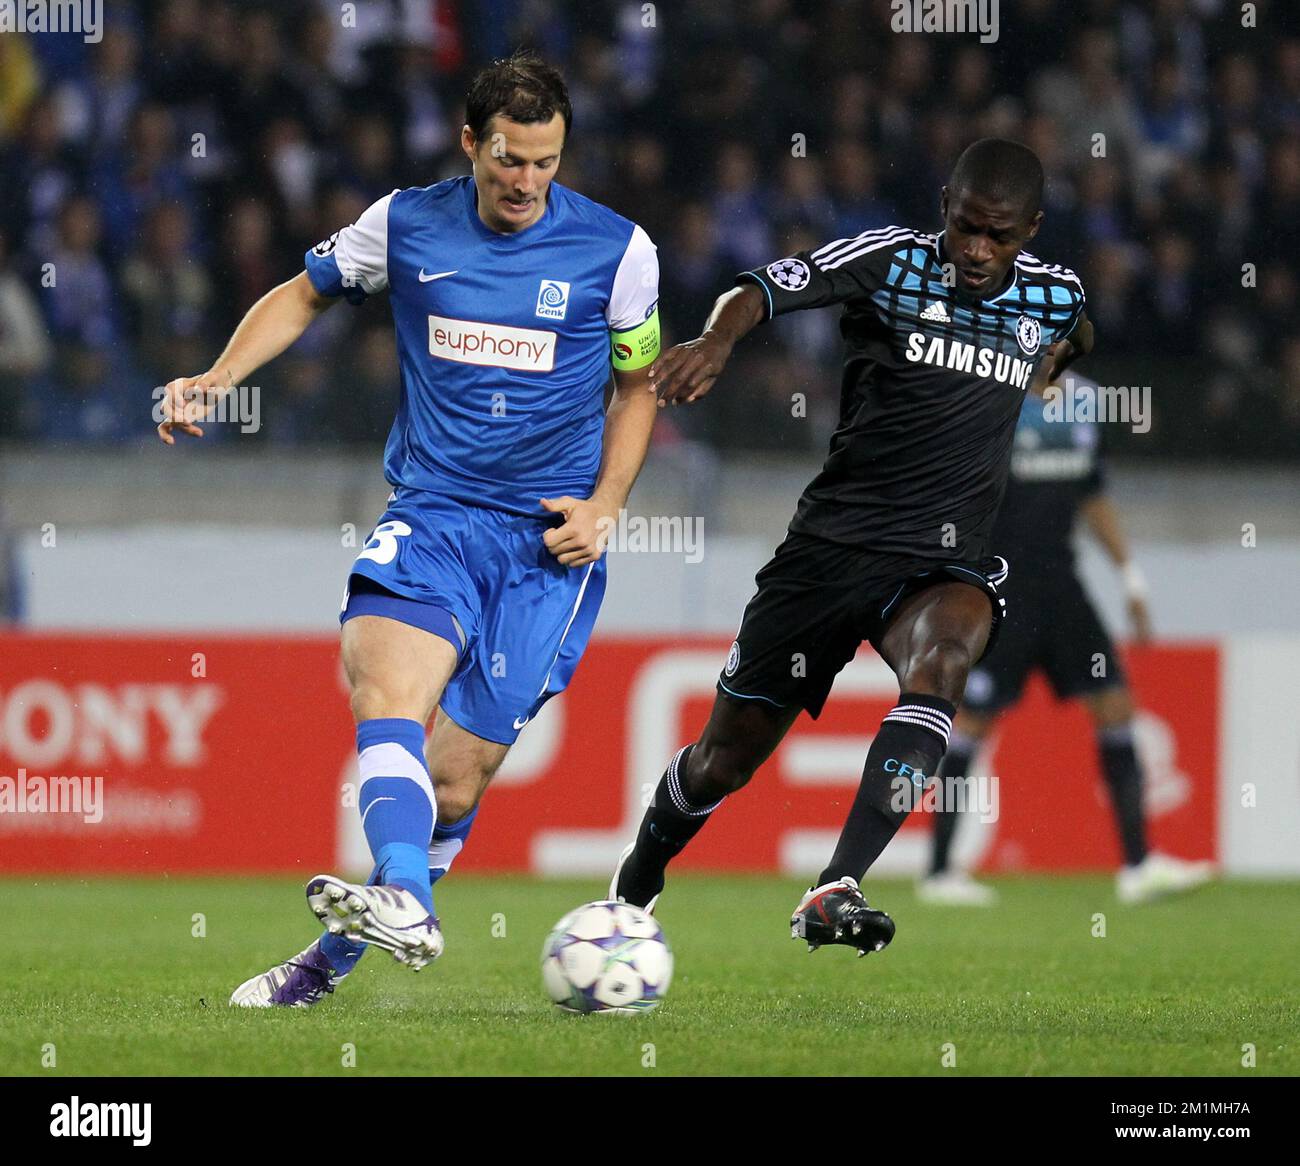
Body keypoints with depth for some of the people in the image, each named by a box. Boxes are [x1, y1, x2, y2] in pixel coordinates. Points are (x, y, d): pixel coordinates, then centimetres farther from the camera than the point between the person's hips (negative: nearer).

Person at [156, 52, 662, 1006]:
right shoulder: (405, 226, 3)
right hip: (431, 513, 1)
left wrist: (604, 506, 0)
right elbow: (306, 294, 21)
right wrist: (217, 379, 6)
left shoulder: (617, 250, 0)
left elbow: (638, 385, 14)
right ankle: (403, 903, -50)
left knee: (457, 780, -5)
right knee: (390, 679, -31)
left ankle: (333, 958, 12)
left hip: (548, 540, -1)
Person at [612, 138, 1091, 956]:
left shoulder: (1056, 296, 6)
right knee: (728, 757, 8)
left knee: (942, 655, -35)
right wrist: (718, 339, -41)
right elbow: (767, 288, -24)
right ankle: (636, 887, 41)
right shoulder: (894, 261, -6)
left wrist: (1068, 352, 16)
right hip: (833, 543, -1)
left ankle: (836, 891, -43)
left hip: (947, 559, 1)